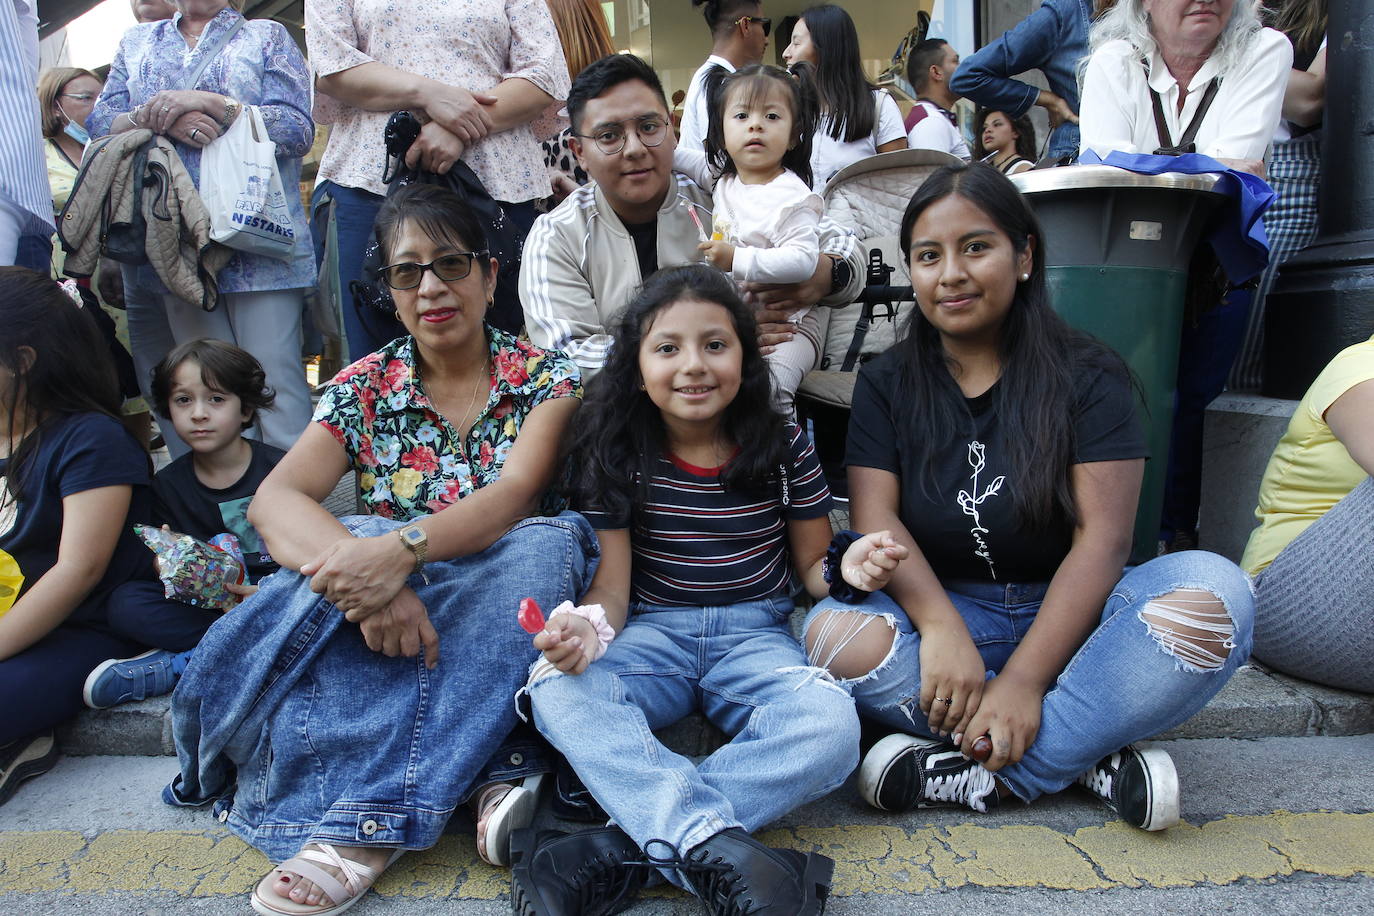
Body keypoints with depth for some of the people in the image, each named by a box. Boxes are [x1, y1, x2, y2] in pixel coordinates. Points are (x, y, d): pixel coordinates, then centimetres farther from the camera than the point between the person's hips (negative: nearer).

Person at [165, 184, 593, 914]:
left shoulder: (546, 381, -1)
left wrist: (402, 550, -38)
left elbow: (515, 492, -19)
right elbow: (273, 499, -12)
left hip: (499, 599, 0)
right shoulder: (366, 387, 3)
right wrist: (360, 567, -34)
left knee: (546, 543, -33)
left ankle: (364, 822, -34)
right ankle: (489, 772, -31)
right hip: (387, 588, 1)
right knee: (319, 585, -29)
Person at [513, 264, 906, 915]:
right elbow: (613, 586, -3)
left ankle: (616, 850, -31)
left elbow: (811, 566, 7)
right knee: (556, 690, -31)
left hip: (756, 635, 1)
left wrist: (846, 568, -17)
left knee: (832, 727, -31)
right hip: (654, 631, 0)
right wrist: (587, 627, -27)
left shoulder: (784, 447, -1)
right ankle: (725, 854, -40)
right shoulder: (617, 455, -2)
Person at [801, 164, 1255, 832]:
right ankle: (1090, 759, -22)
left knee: (1212, 593, -28)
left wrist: (1023, 679, -23)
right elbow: (875, 518, -8)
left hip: (1067, 616, 0)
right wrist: (941, 626, -28)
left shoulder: (1088, 375, -1)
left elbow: (1102, 537, -12)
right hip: (939, 610, 1)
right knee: (833, 632, -29)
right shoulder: (886, 384, 4)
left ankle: (979, 775, -26)